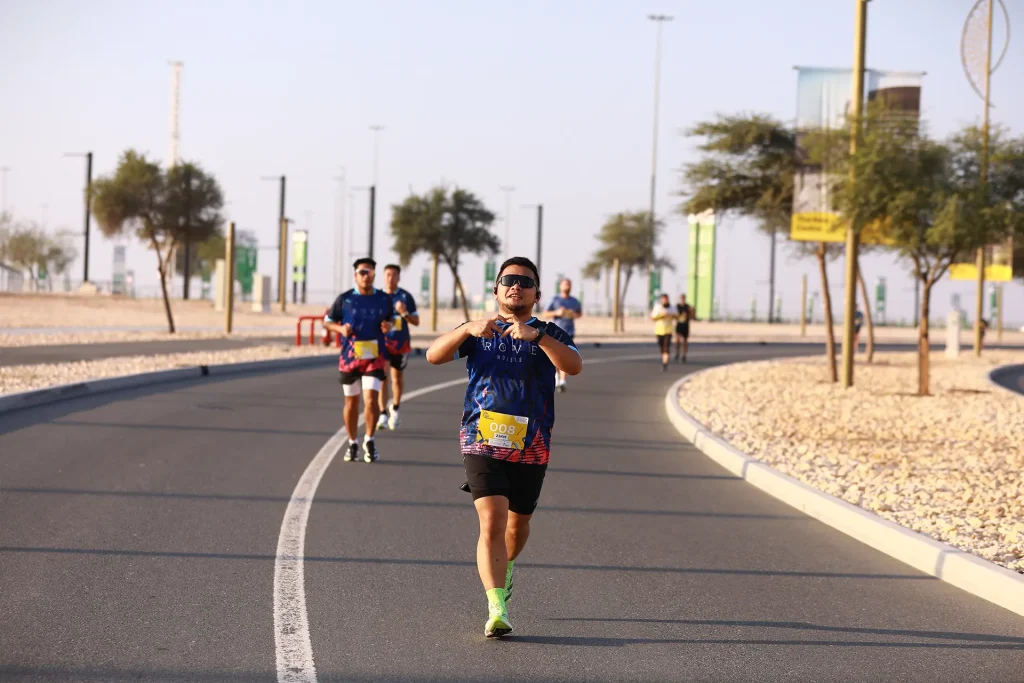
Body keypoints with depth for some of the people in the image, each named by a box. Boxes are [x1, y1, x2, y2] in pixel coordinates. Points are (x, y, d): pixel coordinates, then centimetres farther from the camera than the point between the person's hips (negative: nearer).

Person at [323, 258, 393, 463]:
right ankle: (352, 443, 23)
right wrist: (340, 328, -12)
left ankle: (369, 441, 3)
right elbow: (327, 321, 8)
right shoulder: (344, 299, -1)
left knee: (371, 399, -14)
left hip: (374, 357, 0)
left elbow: (390, 319, 18)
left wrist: (388, 326, -5)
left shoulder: (384, 299, 3)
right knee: (351, 401, 9)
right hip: (349, 357, 0)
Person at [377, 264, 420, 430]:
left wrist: (404, 313, -17)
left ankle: (395, 409, 36)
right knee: (382, 377, -13)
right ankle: (383, 415, -13)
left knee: (397, 378, 13)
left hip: (400, 343, 1)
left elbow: (416, 321, 0)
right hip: (381, 342, -1)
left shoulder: (406, 297, -1)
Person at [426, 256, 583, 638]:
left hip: (531, 448, 2)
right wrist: (468, 330, -25)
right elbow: (434, 356, -7)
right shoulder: (477, 332, 9)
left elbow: (574, 366, -15)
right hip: (482, 442, -2)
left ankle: (504, 566, 49)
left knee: (518, 522, 15)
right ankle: (496, 609, -23)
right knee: (492, 521, -17)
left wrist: (535, 336, -30)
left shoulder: (548, 334, 6)